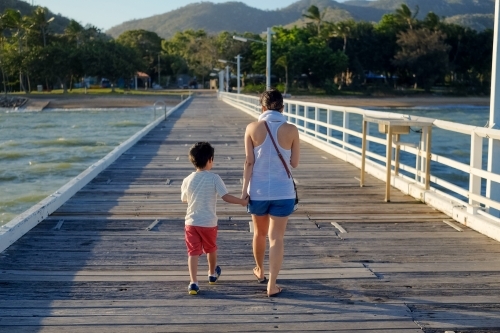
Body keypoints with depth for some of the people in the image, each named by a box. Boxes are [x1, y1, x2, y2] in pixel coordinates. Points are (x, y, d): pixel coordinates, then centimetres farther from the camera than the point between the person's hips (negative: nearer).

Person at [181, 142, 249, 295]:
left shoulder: (187, 180, -1)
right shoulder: (214, 178, -11)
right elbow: (226, 197, -14)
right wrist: (242, 201, -2)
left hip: (191, 222, 1)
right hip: (209, 223, -1)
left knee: (193, 252, 0)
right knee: (211, 249, 22)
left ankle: (193, 283, -12)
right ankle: (212, 274, 43)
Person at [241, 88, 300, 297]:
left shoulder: (252, 128, -6)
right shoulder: (291, 130, -6)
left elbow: (249, 162, -7)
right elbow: (294, 163, 0)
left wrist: (245, 188, -2)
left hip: (258, 190, 1)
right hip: (283, 192, -1)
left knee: (260, 233, 21)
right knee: (276, 238, 2)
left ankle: (260, 271, 41)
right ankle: (272, 285, 1)